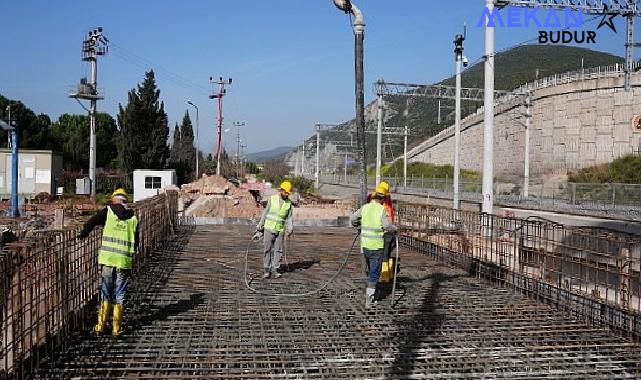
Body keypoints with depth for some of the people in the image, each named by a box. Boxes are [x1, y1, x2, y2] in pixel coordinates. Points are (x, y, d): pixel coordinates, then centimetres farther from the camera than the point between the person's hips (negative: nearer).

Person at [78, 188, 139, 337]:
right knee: (120, 296, 9)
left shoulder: (108, 211, 3)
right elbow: (136, 242, 11)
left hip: (107, 259, -1)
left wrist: (82, 235, 10)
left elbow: (91, 223, -5)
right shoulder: (133, 217, 8)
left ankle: (101, 326, 14)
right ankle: (116, 328, 12)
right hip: (124, 260, 1)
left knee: (106, 294, 11)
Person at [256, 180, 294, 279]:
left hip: (280, 230, 2)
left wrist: (290, 229, -12)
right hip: (269, 229, -2)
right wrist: (260, 225, 2)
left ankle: (274, 270, 10)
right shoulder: (272, 199, -4)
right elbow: (265, 213, 2)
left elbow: (289, 217, 2)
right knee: (267, 250, 0)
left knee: (278, 250, 2)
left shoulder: (289, 202, 2)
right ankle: (267, 270, 8)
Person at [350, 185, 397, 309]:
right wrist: (394, 228, 1)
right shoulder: (382, 209, -11)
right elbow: (387, 226, -20)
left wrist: (358, 225, 26)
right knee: (374, 273, 1)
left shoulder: (364, 207, 1)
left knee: (371, 270, 24)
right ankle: (368, 300, -5)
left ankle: (370, 293, 32)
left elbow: (352, 219, 5)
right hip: (377, 246, -5)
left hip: (365, 244, 5)